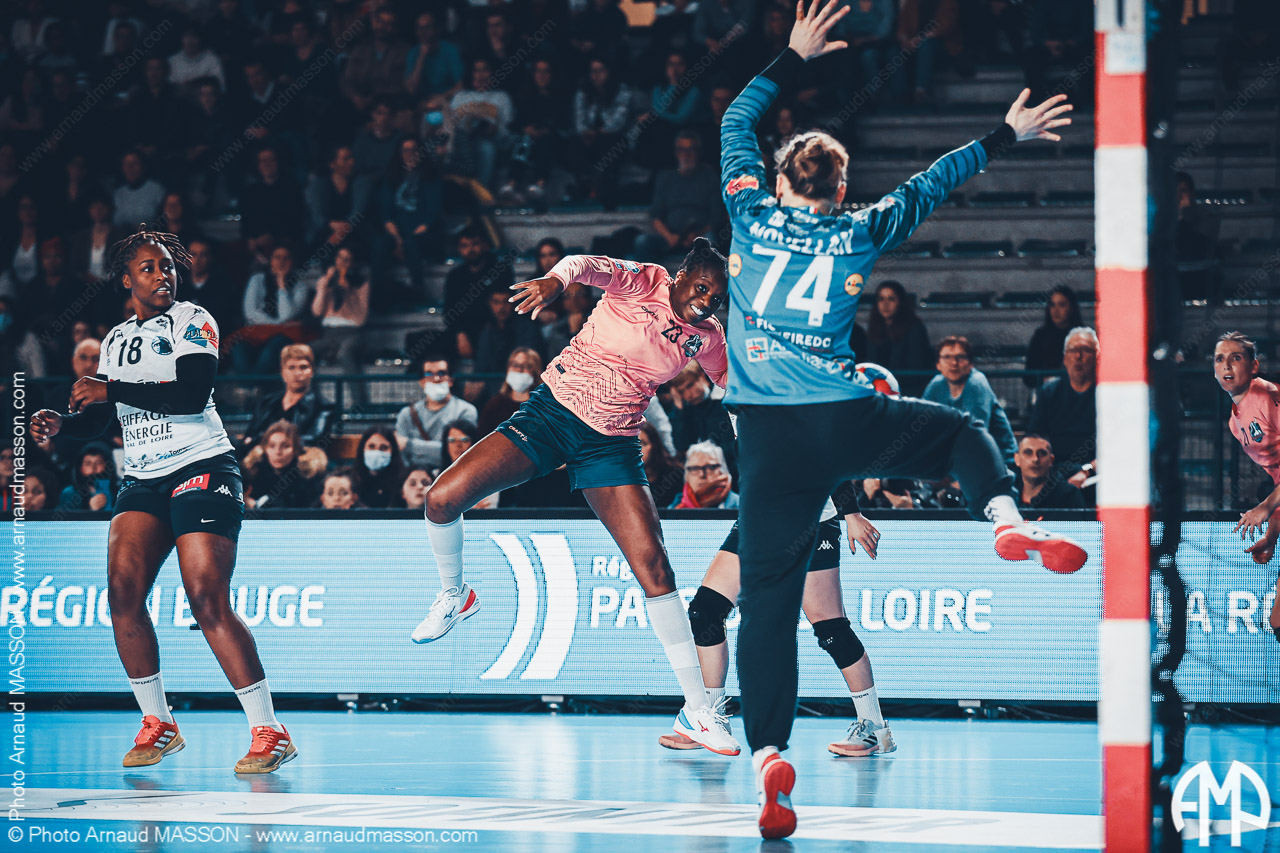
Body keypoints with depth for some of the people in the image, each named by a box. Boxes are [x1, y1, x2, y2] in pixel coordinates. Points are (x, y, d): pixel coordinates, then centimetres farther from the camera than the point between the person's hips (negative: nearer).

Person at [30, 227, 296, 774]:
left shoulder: (191, 321, -2)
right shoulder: (117, 339, 17)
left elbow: (192, 393, -18)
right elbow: (98, 419, 23)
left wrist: (110, 389, -18)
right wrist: (61, 423, 2)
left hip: (201, 468, -6)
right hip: (142, 481, 6)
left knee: (208, 602, -17)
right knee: (122, 593, -12)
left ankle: (270, 734, -14)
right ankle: (157, 725, 1)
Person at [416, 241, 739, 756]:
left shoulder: (706, 337, 2)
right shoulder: (642, 282, -10)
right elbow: (588, 265, -31)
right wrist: (556, 279, -54)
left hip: (612, 444, 2)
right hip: (551, 412, -2)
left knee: (653, 567, -12)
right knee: (443, 497, -16)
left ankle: (696, 709, -3)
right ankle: (454, 595, 17)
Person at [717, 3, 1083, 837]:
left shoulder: (754, 214, 10)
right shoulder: (859, 234, 10)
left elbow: (736, 123, 24)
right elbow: (932, 183, 24)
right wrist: (1006, 136, 36)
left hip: (770, 438, 0)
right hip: (847, 420, 0)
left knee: (768, 601, -1)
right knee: (962, 431, 23)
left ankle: (769, 754, -16)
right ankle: (1007, 518, -8)